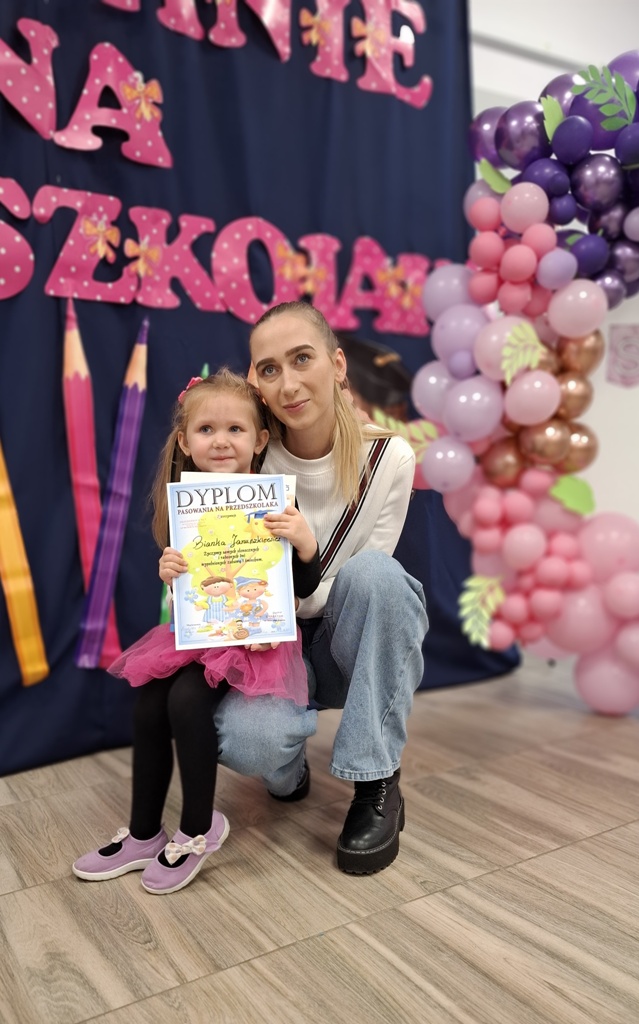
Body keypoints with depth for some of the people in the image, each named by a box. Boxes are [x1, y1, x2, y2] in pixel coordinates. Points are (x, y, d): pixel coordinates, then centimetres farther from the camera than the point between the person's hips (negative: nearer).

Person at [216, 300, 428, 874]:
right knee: (247, 740, -33)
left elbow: (363, 581, -15)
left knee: (374, 570, -34)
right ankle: (288, 772, 8)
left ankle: (378, 786, -17)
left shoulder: (388, 458, -15)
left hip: (360, 643, 1)